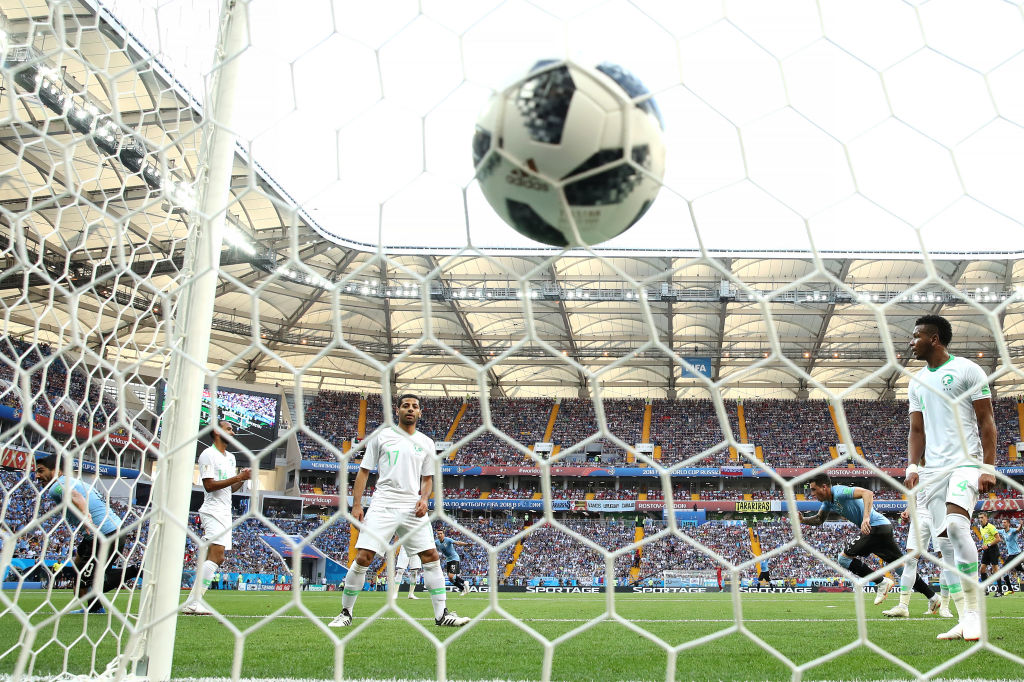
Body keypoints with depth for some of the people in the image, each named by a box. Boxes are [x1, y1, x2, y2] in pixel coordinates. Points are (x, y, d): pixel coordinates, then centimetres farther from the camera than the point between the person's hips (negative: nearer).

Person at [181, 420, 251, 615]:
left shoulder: (231, 457, 20)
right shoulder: (208, 455, -7)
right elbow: (209, 485, -16)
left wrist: (243, 479, 4)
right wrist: (237, 478, -17)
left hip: (226, 512, 9)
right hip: (213, 511, -9)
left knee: (217, 559, 6)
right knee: (216, 554, -20)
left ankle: (193, 601, 10)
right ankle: (193, 602, -20)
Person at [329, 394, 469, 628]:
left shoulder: (426, 443, 14)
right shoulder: (381, 436, 5)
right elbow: (364, 471, 6)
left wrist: (424, 499, 0)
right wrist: (356, 504, -2)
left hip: (413, 508, 3)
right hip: (383, 506, -3)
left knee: (431, 557, -4)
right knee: (363, 558, -9)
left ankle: (442, 614, 5)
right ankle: (346, 613, 8)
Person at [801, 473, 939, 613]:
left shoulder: (839, 492, -18)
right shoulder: (828, 501, 11)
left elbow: (868, 493, -29)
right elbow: (819, 520, 20)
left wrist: (866, 518, -39)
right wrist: (802, 519, 2)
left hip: (876, 526, -10)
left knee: (844, 557, -11)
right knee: (900, 565, 14)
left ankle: (882, 582, -5)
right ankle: (933, 597, 20)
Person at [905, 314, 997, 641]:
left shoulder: (967, 370, -1)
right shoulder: (917, 382, 16)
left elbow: (986, 422, -3)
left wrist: (988, 467, -10)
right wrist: (913, 466, 4)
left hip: (966, 462, -6)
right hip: (932, 469, 6)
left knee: (955, 525, -25)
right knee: (944, 541, 2)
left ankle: (973, 610, -15)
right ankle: (966, 620, 8)